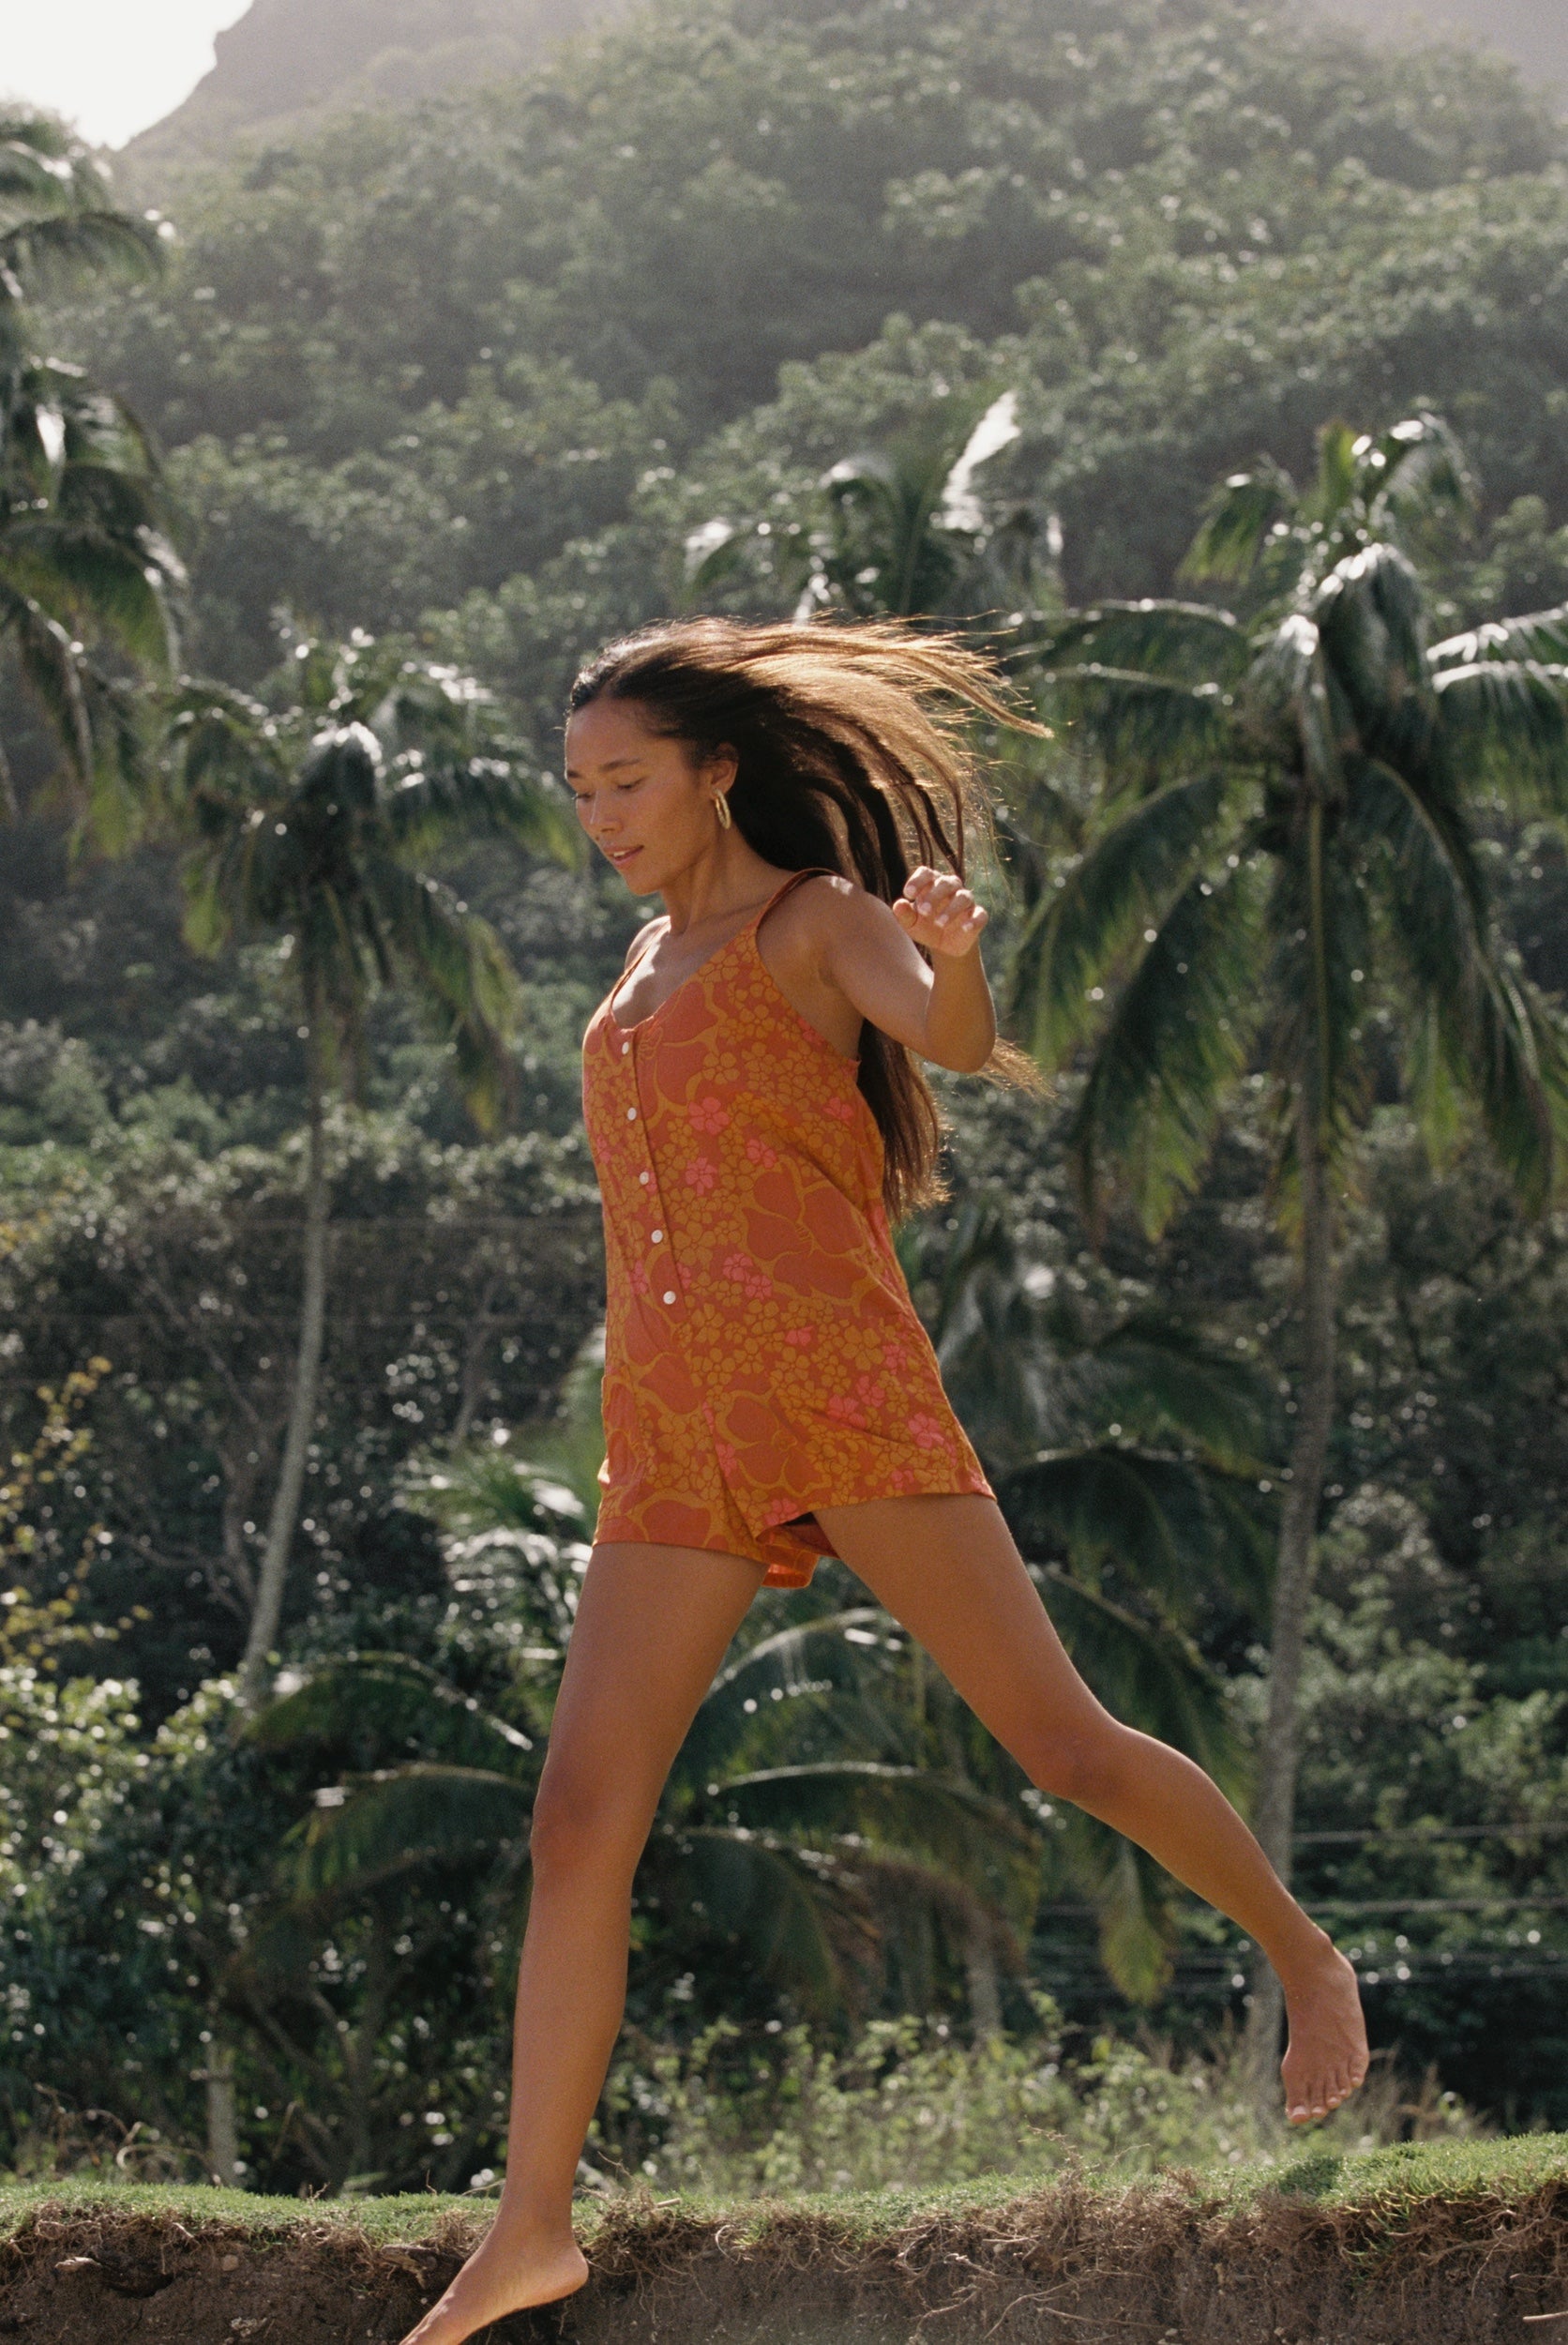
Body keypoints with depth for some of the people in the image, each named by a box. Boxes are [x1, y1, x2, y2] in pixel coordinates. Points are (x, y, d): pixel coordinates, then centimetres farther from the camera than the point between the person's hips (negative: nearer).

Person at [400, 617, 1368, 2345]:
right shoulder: (657, 959, 23)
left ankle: (1303, 1957, 19)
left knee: (1063, 1743, -4)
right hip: (676, 1434, 6)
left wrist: (952, 953, -42)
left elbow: (955, 1039, -21)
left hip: (837, 1388, -6)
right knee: (579, 1824, -3)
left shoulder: (820, 920, 1)